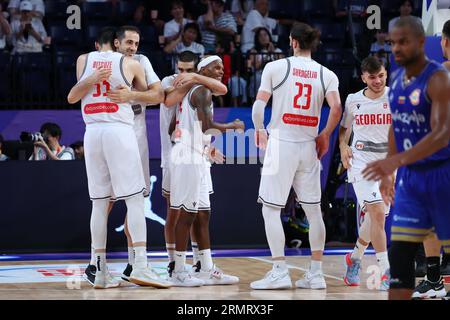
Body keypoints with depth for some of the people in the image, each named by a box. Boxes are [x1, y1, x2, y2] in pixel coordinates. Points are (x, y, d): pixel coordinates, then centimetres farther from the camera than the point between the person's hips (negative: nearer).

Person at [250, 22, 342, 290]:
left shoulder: (275, 67, -2)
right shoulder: (327, 75, 5)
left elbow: (259, 105, -6)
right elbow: (336, 109, -8)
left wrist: (259, 129, 12)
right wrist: (325, 135, 8)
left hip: (281, 143, -4)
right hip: (309, 146, 4)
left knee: (271, 209, 2)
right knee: (313, 210, 12)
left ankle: (280, 272, -5)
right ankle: (316, 274, 12)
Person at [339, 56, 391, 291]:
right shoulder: (353, 100, 2)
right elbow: (344, 128, 17)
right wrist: (343, 146, -1)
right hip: (361, 162, -2)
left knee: (375, 217, 10)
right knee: (377, 211, -19)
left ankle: (355, 257, 36)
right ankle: (385, 272, -19)